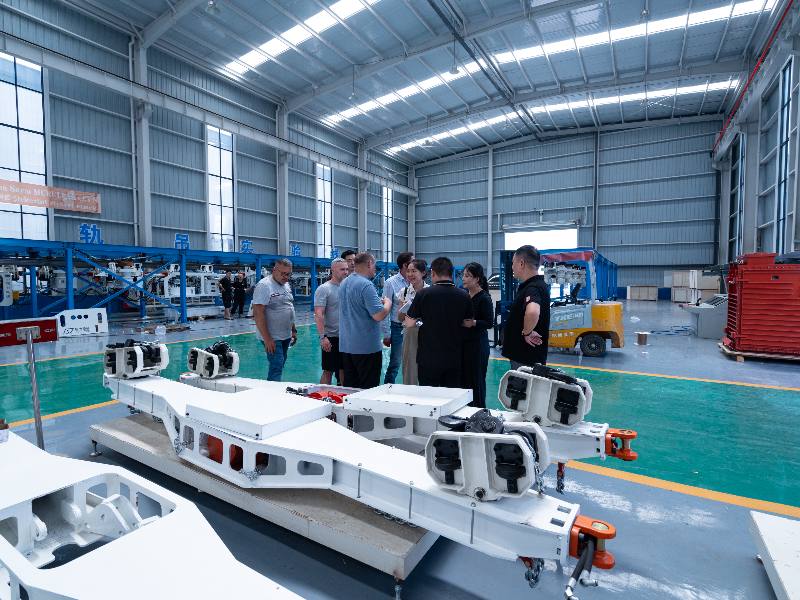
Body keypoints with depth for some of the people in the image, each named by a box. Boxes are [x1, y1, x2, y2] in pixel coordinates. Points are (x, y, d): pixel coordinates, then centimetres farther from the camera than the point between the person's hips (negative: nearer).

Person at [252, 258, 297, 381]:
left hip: (286, 336, 8)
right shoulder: (264, 285, -14)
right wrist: (267, 339, -22)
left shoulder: (286, 285, 11)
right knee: (276, 367, -9)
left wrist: (293, 330, 16)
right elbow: (258, 313, -20)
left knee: (279, 366, 14)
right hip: (272, 338, -8)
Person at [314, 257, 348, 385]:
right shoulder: (324, 289, -9)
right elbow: (318, 315, -16)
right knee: (328, 371, 2)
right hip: (331, 337, -6)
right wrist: (323, 337, -24)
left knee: (344, 369, 14)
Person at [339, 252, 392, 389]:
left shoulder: (344, 283, 10)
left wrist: (378, 301, 20)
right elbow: (379, 315, -22)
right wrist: (387, 303, -2)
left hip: (346, 345, 8)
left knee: (349, 387, 14)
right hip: (367, 346, -8)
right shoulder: (366, 285, -18)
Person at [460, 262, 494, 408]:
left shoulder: (484, 298, -12)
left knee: (476, 380, 4)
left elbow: (490, 323, -14)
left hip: (477, 343, -6)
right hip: (462, 341, 6)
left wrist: (473, 323, -25)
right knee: (461, 378, 11)